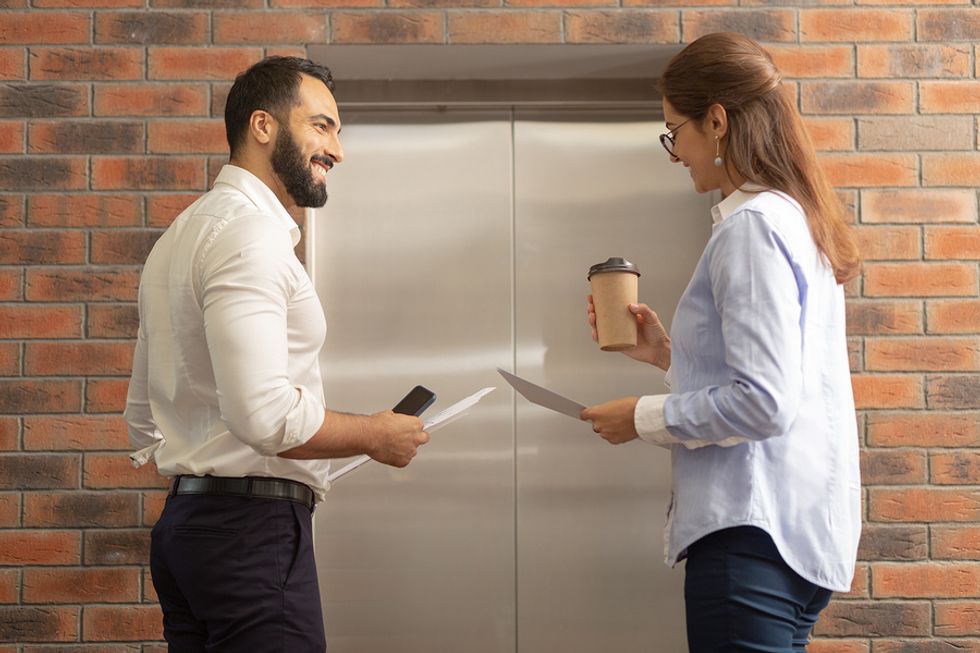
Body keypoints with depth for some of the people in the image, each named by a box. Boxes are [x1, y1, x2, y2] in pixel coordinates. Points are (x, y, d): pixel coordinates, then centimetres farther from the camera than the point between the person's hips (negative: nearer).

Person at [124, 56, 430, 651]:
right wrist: (377, 435, -11)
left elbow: (144, 424, 23)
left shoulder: (184, 236, 19)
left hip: (184, 526, 10)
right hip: (255, 528, -10)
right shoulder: (251, 234, -14)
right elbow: (264, 414, -25)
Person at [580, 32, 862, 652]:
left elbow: (764, 404, -20)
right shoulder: (795, 218, 15)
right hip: (798, 528, 10)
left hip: (754, 531, -10)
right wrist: (669, 353, 15)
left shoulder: (752, 226, -14)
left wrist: (645, 417, -8)